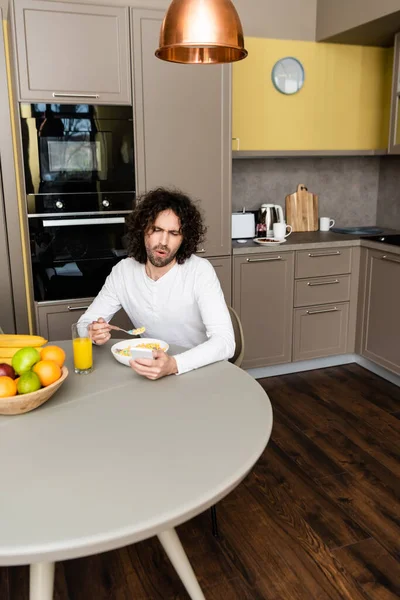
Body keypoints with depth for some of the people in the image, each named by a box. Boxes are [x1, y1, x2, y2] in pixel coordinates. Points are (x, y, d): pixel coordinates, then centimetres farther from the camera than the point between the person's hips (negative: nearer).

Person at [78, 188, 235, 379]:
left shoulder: (200, 271, -17)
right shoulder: (123, 271, -4)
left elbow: (225, 341, -25)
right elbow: (85, 322, 3)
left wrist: (174, 364, -40)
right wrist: (94, 332, -20)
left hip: (202, 370, -2)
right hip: (153, 369, 3)